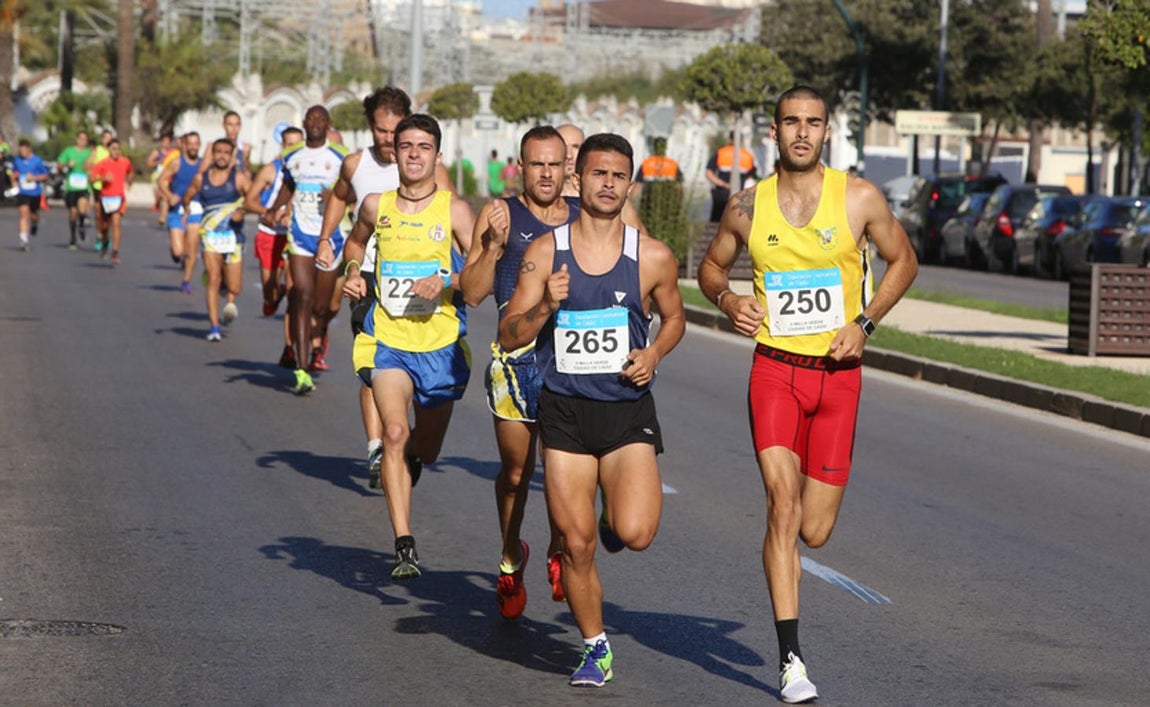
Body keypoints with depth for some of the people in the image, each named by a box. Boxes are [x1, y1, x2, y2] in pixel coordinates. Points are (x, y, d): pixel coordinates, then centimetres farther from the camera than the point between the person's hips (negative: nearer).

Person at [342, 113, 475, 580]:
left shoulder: (454, 211, -4)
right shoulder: (376, 207, 4)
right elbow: (355, 242, 26)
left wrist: (445, 284, -21)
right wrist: (353, 273, 7)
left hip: (440, 344, 0)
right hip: (388, 340, 0)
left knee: (425, 450, 14)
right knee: (394, 432, -20)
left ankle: (409, 457, 53)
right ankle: (404, 546, -23)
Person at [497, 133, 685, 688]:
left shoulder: (653, 258, -2)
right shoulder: (544, 253, -1)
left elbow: (674, 317, 16)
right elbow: (508, 336, 0)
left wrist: (653, 354, -4)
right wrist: (546, 305, -18)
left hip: (628, 412, -1)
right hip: (565, 412, 1)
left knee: (635, 534, -18)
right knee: (576, 544, 2)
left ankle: (615, 517, 20)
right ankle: (595, 650, 22)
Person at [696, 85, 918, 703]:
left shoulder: (859, 198, -2)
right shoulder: (747, 206, 1)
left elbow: (903, 260, 10)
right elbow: (710, 265, 17)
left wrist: (864, 322, -3)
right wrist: (727, 300, -5)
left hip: (839, 373, 1)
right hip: (775, 369, -1)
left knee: (814, 531, 3)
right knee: (783, 502, -17)